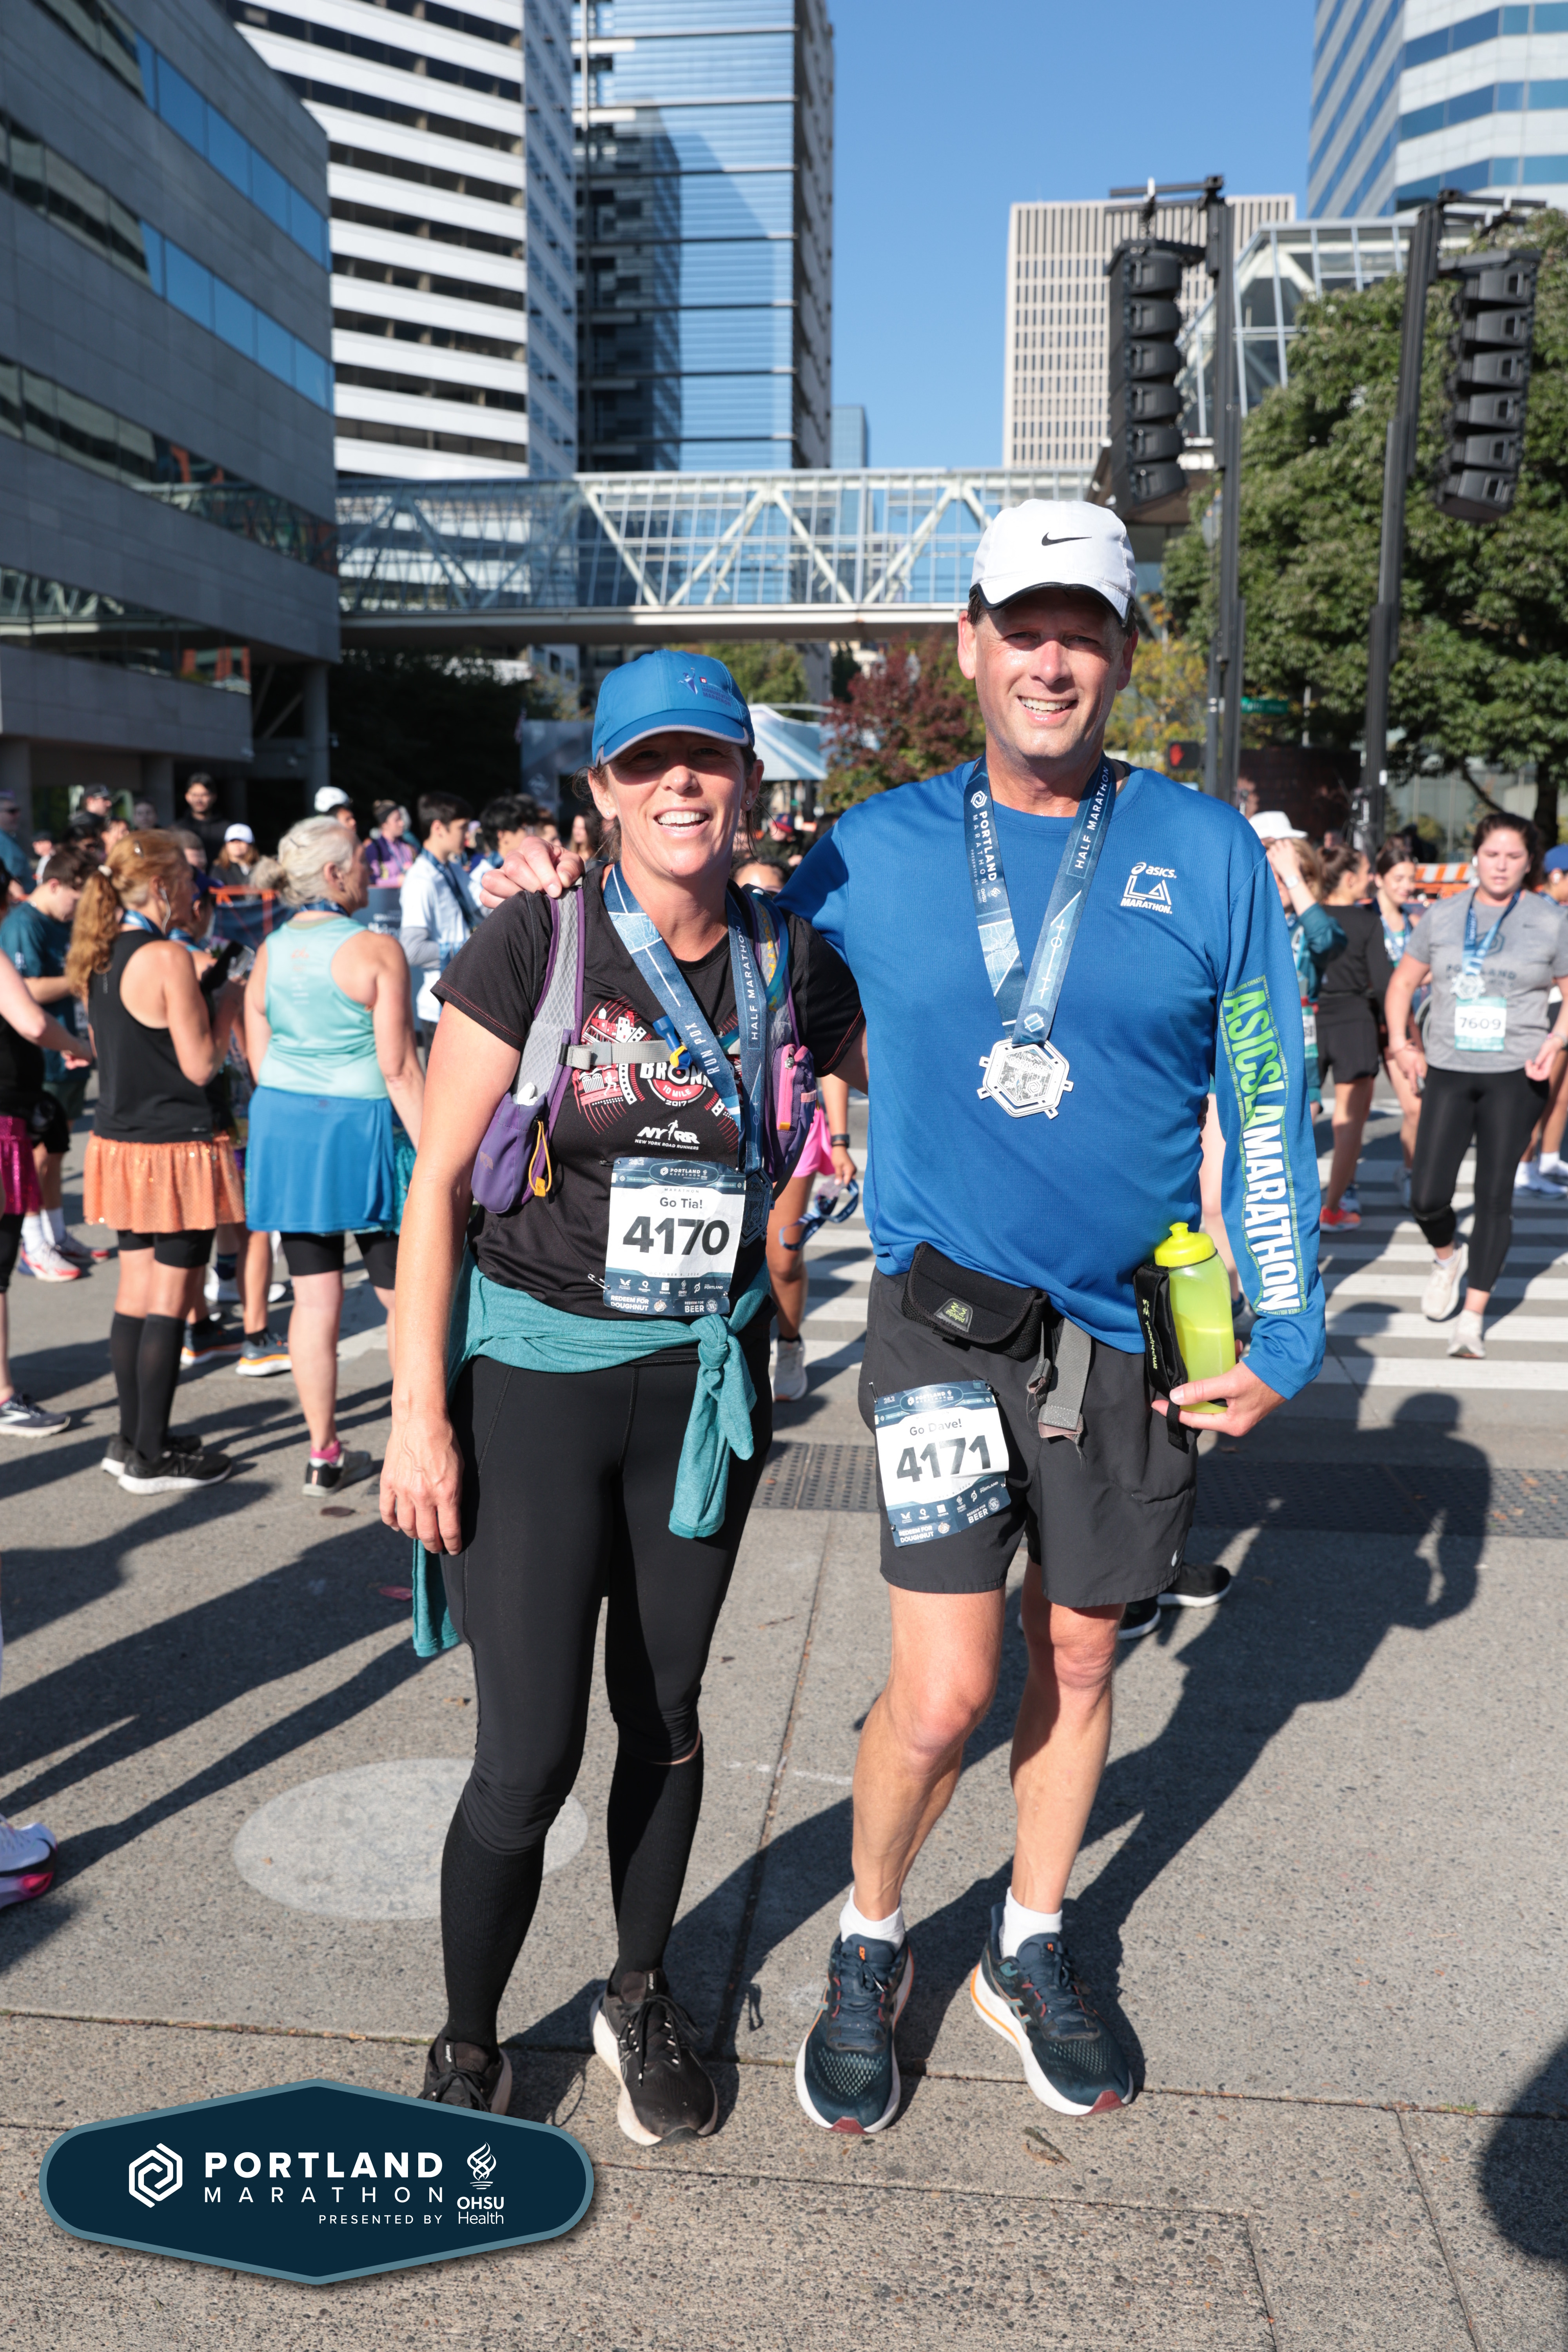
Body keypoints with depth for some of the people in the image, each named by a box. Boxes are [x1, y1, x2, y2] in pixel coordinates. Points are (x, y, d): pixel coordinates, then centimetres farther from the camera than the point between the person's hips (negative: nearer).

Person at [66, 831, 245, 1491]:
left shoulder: (97, 958, 8)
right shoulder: (168, 958, -17)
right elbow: (200, 1066, -16)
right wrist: (227, 1004, -1)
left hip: (119, 1144, 8)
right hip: (173, 1150, -8)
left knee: (136, 1295, 16)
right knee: (168, 1303, 0)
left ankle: (132, 1439, 25)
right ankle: (150, 1458, 7)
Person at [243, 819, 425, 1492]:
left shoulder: (269, 952, 5)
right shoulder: (376, 950, -13)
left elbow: (259, 1057, 9)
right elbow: (398, 1069, -15)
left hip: (282, 1123, 6)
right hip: (358, 1128, -6)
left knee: (315, 1298, 10)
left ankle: (324, 1454, 16)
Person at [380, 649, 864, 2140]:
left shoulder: (789, 964, 0)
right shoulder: (534, 949, -10)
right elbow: (438, 1183, -9)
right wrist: (418, 1416, -11)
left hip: (704, 1380, 3)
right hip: (532, 1375, -3)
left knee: (663, 1714, 16)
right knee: (530, 1754, -1)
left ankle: (640, 2000, 39)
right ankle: (466, 2049, 24)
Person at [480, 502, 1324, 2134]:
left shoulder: (1206, 854, -1)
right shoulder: (879, 850, 0)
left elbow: (1266, 1098, 2)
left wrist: (1280, 1329, -1)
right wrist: (549, 888, 0)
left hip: (1128, 1331, 2)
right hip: (945, 1316, -1)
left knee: (1076, 1661, 15)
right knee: (942, 1694, -5)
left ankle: (1029, 1955, 39)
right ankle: (868, 1950, 25)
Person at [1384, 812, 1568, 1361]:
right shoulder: (1442, 915, 7)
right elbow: (1403, 981, 16)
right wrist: (1400, 1042, 3)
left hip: (1515, 1074, -1)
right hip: (1448, 1070, 2)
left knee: (1494, 1196, 1)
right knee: (1426, 1197, -5)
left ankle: (1473, 1317, 10)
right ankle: (1447, 1257, 29)